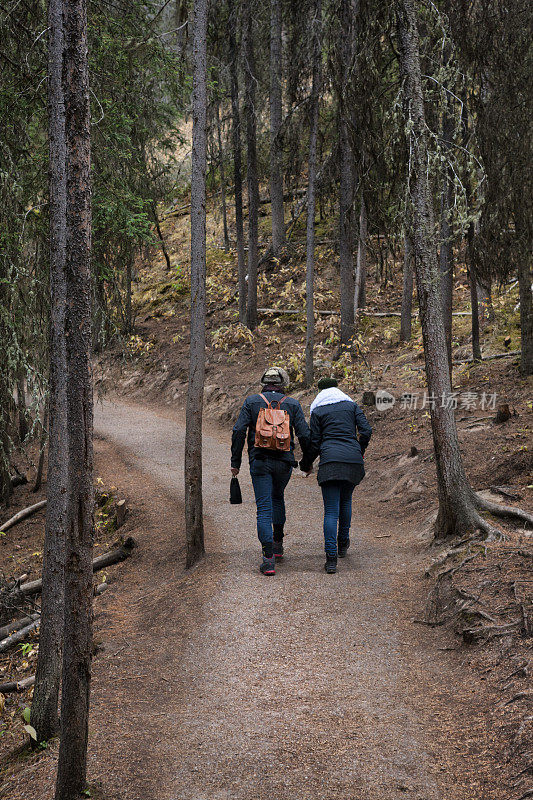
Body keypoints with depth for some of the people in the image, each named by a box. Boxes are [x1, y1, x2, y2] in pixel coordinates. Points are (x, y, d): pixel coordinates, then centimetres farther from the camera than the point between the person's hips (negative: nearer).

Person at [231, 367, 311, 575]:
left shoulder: (251, 402, 4)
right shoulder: (292, 404, 4)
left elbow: (239, 431, -4)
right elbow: (304, 435, -1)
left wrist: (235, 462, 1)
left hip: (259, 462, -1)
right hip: (284, 462, 1)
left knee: (264, 507, -3)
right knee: (277, 497, 28)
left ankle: (269, 558, -13)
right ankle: (278, 543, 29)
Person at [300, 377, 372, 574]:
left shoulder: (317, 411, 10)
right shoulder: (351, 405, 16)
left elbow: (315, 443, 6)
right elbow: (366, 431, 6)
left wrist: (306, 464, 23)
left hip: (330, 460, -3)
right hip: (353, 459, 3)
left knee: (331, 511, -5)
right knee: (345, 500, 26)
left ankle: (331, 558, -15)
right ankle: (343, 544, 36)